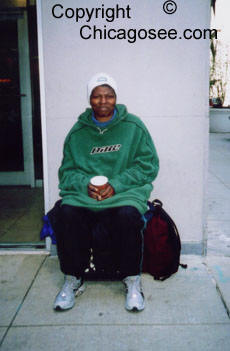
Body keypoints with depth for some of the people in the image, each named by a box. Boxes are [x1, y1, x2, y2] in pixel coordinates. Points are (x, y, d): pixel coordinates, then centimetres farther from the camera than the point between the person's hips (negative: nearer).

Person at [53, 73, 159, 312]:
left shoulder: (133, 126, 6)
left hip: (125, 192, -2)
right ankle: (73, 279, -6)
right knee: (68, 214, -28)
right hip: (83, 192, 2)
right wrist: (85, 184, -11)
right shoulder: (77, 132, 12)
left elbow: (148, 165, 2)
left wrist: (116, 184, -12)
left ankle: (132, 281, -11)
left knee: (128, 215, -34)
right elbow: (67, 171, 12)